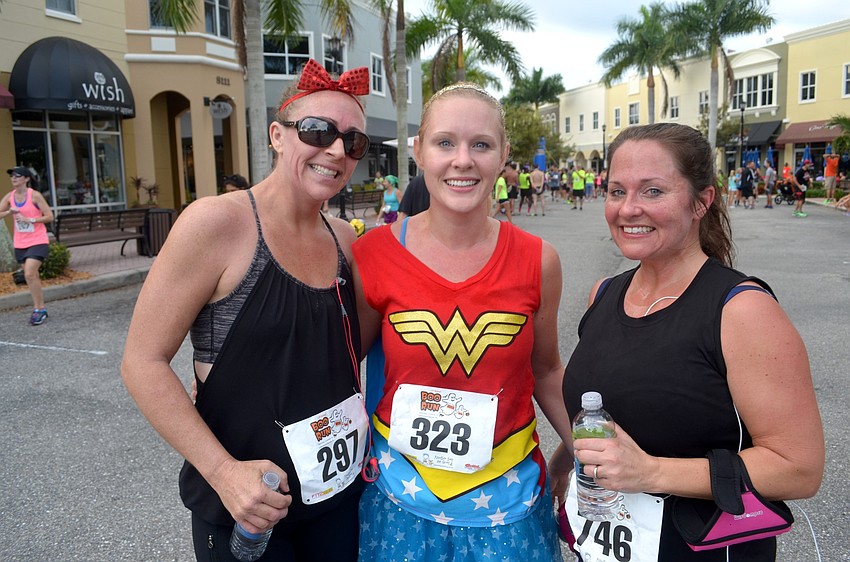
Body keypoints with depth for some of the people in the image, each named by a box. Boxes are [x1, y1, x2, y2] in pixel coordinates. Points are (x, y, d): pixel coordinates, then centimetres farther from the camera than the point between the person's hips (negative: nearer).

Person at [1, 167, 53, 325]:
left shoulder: (34, 195, -9)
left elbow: (49, 217, -11)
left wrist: (30, 219, -20)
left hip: (38, 242, -5)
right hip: (20, 244, 5)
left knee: (29, 274, -16)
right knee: (32, 277, 11)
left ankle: (39, 309, -4)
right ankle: (40, 308, 20)